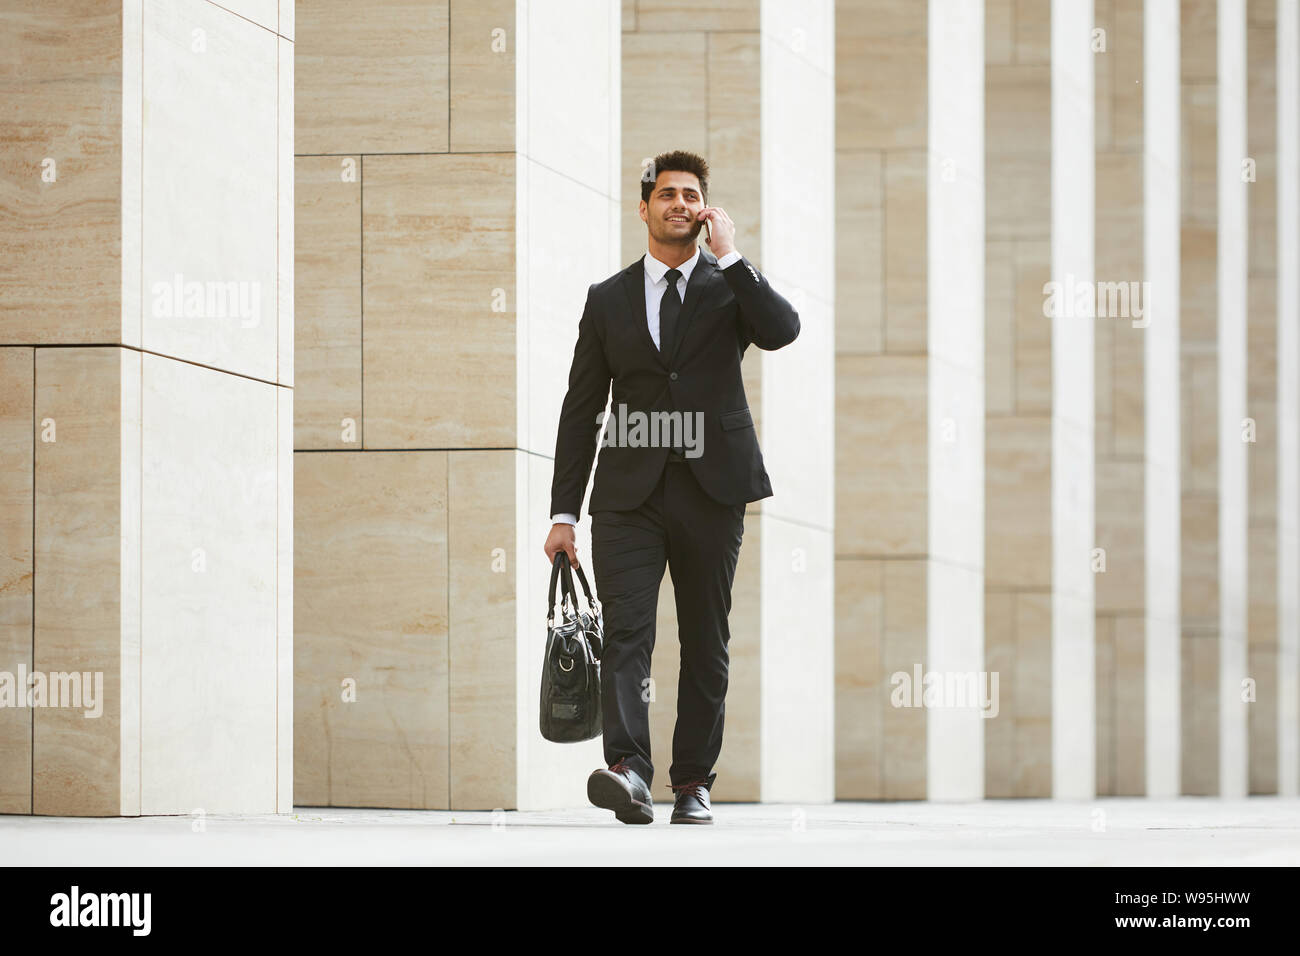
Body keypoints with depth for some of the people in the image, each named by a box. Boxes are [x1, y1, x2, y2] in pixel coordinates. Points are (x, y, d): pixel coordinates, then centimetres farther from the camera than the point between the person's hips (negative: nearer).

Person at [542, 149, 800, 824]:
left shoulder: (730, 286, 10)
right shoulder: (608, 300, 13)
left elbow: (782, 331, -14)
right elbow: (581, 410, 12)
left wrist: (729, 256, -9)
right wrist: (564, 512, 6)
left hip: (712, 490, 0)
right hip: (630, 493, 0)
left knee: (705, 644, 4)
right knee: (626, 634, -15)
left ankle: (693, 781, 11)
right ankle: (628, 770, -26)